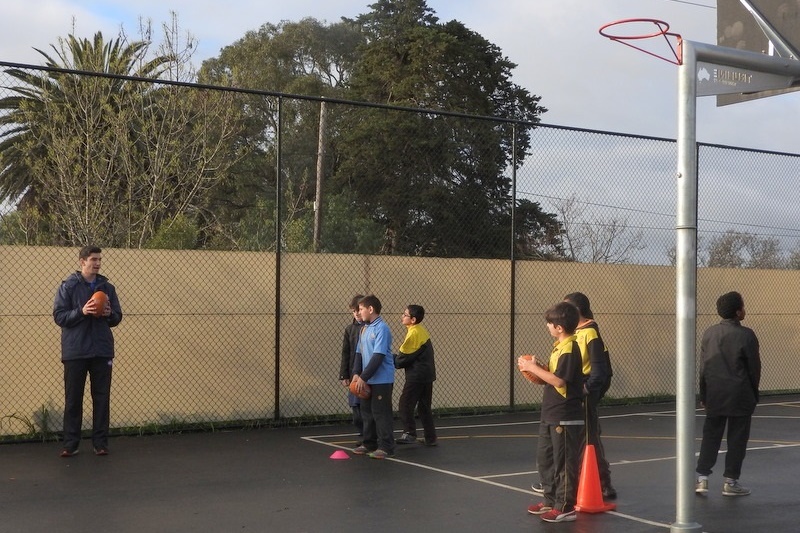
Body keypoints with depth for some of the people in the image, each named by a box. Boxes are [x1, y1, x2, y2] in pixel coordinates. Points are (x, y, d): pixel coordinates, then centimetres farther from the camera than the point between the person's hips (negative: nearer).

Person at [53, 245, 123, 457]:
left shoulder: (107, 287, 9)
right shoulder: (68, 286, -1)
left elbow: (117, 318, 11)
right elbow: (59, 316, -6)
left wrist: (109, 314, -11)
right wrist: (81, 312, -20)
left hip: (102, 351, 3)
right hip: (75, 352, -3)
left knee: (102, 398, 4)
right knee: (73, 399, 3)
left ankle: (100, 442, 11)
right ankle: (70, 443, 10)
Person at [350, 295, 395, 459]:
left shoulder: (381, 328, -15)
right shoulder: (365, 329, 11)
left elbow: (378, 356, -21)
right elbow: (360, 353, 13)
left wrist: (363, 377, -21)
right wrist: (356, 373, -2)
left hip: (382, 380, -8)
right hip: (367, 380, 8)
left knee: (381, 413, -4)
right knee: (367, 412, 14)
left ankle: (386, 448, 2)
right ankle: (369, 444, 24)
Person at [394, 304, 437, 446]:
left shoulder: (414, 333, -17)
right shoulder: (421, 330, 12)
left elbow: (404, 356, -14)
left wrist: (393, 363, 4)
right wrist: (395, 359, 6)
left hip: (416, 375, -9)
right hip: (427, 374, 9)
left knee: (405, 404, -1)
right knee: (424, 407, 13)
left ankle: (409, 433, -1)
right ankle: (430, 438, 14)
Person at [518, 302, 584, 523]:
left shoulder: (570, 349, -18)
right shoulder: (559, 347, 12)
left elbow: (559, 380, -24)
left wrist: (534, 368, -17)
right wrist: (534, 369, 4)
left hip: (565, 418, -10)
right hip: (551, 416, 10)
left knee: (564, 463, -1)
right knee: (545, 458, 18)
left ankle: (565, 507, 7)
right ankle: (551, 500, 29)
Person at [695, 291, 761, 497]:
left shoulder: (709, 333, 3)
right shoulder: (746, 335, -11)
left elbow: (704, 366, 7)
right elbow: (754, 367, -5)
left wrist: (704, 395, 14)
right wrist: (754, 394, 8)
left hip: (714, 395, 4)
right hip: (740, 395, -4)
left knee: (710, 436, 10)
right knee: (737, 438, 6)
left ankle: (702, 478, 6)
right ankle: (730, 482, 10)